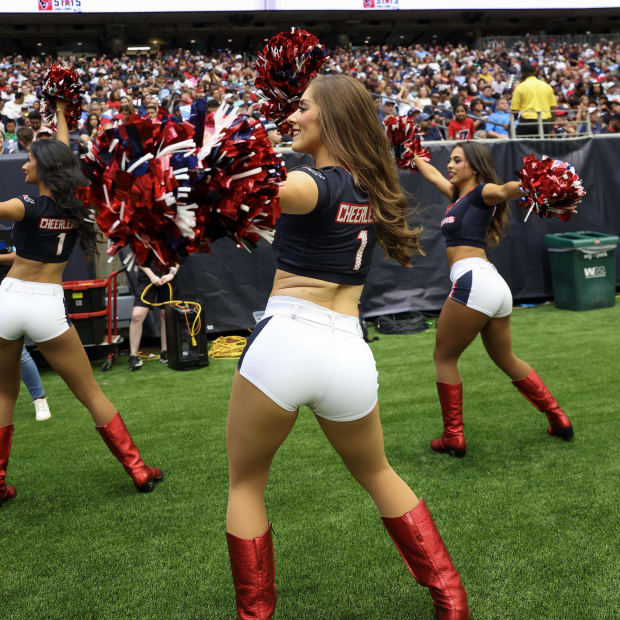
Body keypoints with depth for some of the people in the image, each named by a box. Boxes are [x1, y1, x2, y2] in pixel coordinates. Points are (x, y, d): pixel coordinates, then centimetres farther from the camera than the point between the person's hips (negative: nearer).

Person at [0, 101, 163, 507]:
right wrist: (60, 116, 34)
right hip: (47, 306, 2)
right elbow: (63, 157, 21)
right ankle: (138, 470, 10)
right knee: (92, 395, 9)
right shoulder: (77, 210, 4)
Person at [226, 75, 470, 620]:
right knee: (377, 474, 29)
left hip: (284, 340, -6)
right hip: (350, 355, 6)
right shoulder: (373, 189, 14)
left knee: (245, 484, 17)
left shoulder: (315, 183, -6)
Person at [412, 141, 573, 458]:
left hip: (473, 280, -9)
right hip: (496, 287, 9)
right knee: (507, 360, 20)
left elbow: (505, 190, -22)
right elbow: (432, 174, 40)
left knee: (444, 358, 2)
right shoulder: (458, 195, 24)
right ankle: (559, 420, 24)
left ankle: (453, 438, 5)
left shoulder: (483, 191, 1)